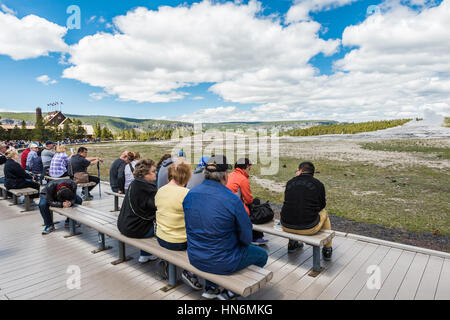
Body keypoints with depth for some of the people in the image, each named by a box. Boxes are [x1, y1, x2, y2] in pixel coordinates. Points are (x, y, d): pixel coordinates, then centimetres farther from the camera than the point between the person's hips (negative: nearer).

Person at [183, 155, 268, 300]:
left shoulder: (190, 194, -6)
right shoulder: (232, 199, -23)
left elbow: (190, 227, 8)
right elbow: (246, 238, -13)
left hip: (195, 259, 6)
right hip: (221, 263, -6)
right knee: (262, 255, 17)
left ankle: (210, 287, 31)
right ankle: (229, 291, 19)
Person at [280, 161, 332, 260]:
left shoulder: (290, 182, 6)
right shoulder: (318, 184, -1)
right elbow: (321, 205, 10)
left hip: (286, 226, 3)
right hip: (309, 229, -2)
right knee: (324, 213, 27)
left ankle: (292, 244, 43)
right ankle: (327, 250, 35)